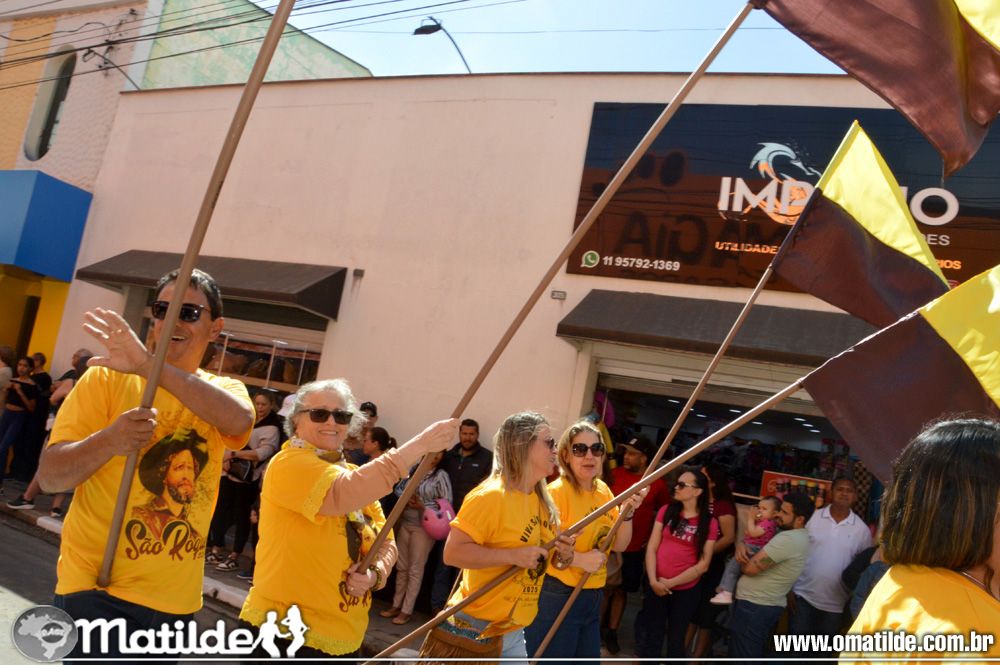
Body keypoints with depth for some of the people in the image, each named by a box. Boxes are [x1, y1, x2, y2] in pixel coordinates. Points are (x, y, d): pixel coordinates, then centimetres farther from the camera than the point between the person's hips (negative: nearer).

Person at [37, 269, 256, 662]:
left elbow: (239, 421, -24)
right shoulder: (107, 377, -5)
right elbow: (49, 476, -8)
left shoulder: (224, 390, 2)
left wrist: (149, 366, -32)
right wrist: (110, 440, -29)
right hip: (97, 588, -3)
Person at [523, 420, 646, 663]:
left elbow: (619, 545, 4)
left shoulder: (603, 490, 5)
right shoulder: (556, 491, -17)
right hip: (556, 596, -7)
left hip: (593, 596, 7)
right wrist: (580, 559, -28)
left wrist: (627, 511, -11)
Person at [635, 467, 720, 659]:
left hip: (686, 590, -2)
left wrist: (671, 582, -10)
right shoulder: (667, 511, -2)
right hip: (657, 587, 2)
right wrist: (653, 580, -13)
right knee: (651, 638, 11)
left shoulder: (709, 523, -8)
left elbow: (703, 565, -8)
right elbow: (651, 548, -2)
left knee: (676, 641, 16)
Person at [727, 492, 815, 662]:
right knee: (755, 655, 19)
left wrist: (744, 556, 0)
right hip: (770, 605, 10)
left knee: (743, 657, -2)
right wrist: (740, 545, -5)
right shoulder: (799, 536, 11)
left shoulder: (788, 539, -23)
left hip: (753, 606, -10)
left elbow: (750, 568, -23)